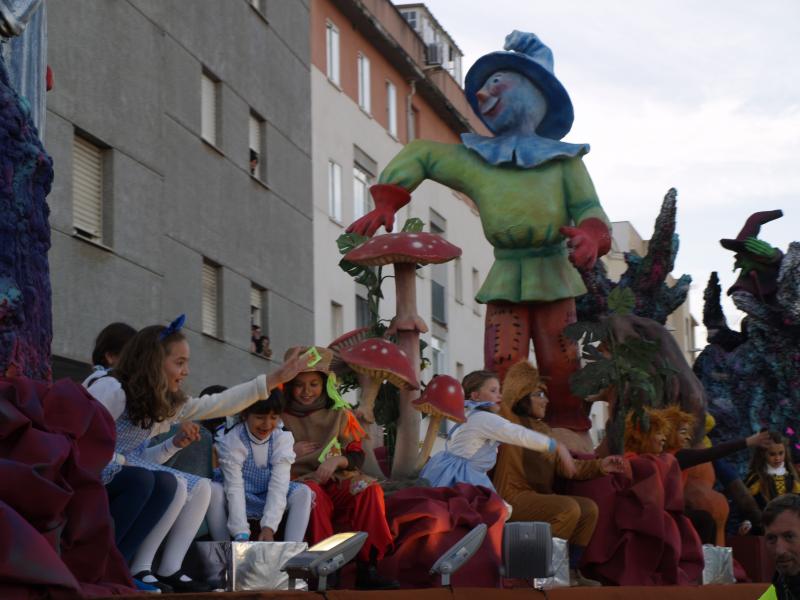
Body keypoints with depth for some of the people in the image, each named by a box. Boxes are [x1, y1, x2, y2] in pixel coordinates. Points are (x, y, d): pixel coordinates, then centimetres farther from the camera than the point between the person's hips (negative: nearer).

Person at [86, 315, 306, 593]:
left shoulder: (167, 402, 8)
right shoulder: (112, 389, -20)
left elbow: (218, 404, 10)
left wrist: (275, 379, 7)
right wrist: (120, 460, -27)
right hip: (97, 476, -10)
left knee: (200, 487, 6)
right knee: (174, 484, -25)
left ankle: (169, 570, -3)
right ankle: (139, 571, -20)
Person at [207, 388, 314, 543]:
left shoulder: (283, 438, -12)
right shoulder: (231, 440, -21)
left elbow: (278, 485, -21)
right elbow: (234, 489, -28)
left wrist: (269, 527, -34)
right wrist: (241, 535, -38)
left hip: (268, 500, 3)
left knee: (303, 492, -21)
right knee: (213, 490, -32)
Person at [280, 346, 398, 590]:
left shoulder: (339, 415, 17)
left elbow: (358, 457, 12)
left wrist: (337, 460, -8)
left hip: (338, 482, 2)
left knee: (370, 489, -31)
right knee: (312, 492, -40)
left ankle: (367, 568, -34)